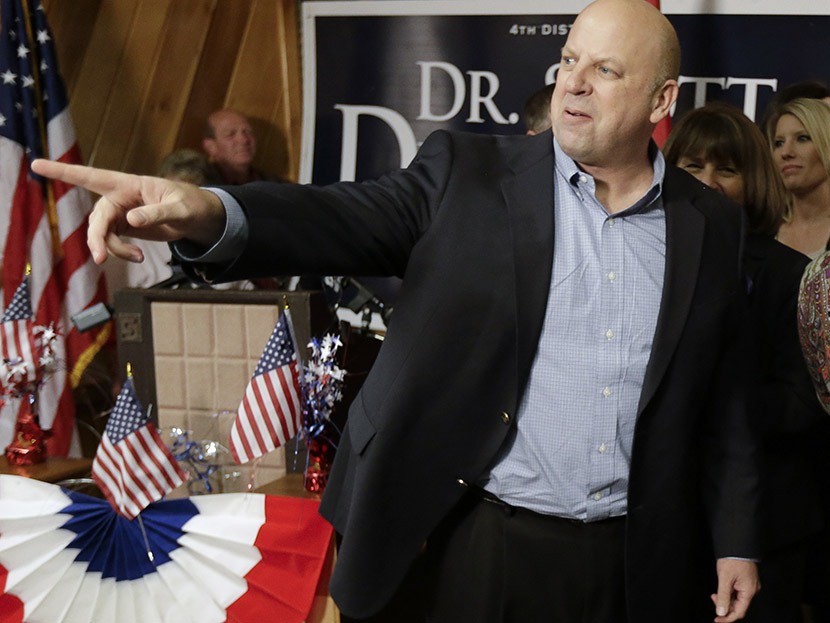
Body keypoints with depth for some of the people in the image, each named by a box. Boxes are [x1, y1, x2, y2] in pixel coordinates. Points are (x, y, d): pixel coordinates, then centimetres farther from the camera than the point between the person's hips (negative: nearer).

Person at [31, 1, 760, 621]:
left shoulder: (711, 225, 5)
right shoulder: (467, 173, -1)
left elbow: (722, 396, 9)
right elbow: (348, 220, -16)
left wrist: (736, 541, 7)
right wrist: (208, 214, -34)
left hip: (633, 563, 2)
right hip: (483, 549, -1)